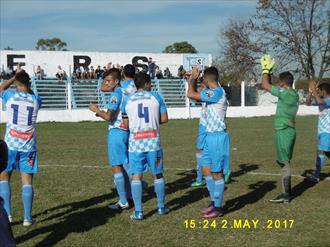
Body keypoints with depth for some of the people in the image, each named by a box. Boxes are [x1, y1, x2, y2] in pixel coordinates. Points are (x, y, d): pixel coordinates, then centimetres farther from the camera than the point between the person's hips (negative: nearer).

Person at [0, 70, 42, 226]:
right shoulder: (36, 100, 0)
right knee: (27, 180, 4)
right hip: (29, 145, 1)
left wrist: (15, 77, 22)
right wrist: (27, 87, 18)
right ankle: (27, 218, 2)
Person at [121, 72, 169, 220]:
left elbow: (126, 124, 7)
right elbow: (164, 119, 0)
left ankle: (138, 212, -1)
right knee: (158, 175, 12)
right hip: (153, 141, 0)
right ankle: (161, 207, 22)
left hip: (135, 142, 0)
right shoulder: (156, 97, 0)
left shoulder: (127, 101, 3)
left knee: (136, 176, 2)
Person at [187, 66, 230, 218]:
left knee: (217, 173, -1)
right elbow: (194, 95, 25)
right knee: (206, 170, 15)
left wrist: (192, 78, -9)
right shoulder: (211, 92, 10)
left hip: (217, 137, -10)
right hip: (210, 136, 10)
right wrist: (193, 80, 14)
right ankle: (214, 203, 26)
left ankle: (218, 208, 9)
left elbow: (191, 95, -25)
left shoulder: (217, 93, -19)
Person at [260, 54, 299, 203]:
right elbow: (268, 86, 24)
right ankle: (287, 191, 24)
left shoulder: (285, 93, -15)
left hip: (283, 131, -9)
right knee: (284, 161, 16)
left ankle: (286, 195, -6)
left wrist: (266, 70, 0)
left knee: (284, 162, -8)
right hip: (289, 130, 9)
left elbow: (265, 85, -13)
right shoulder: (293, 94, 13)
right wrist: (268, 72, 20)